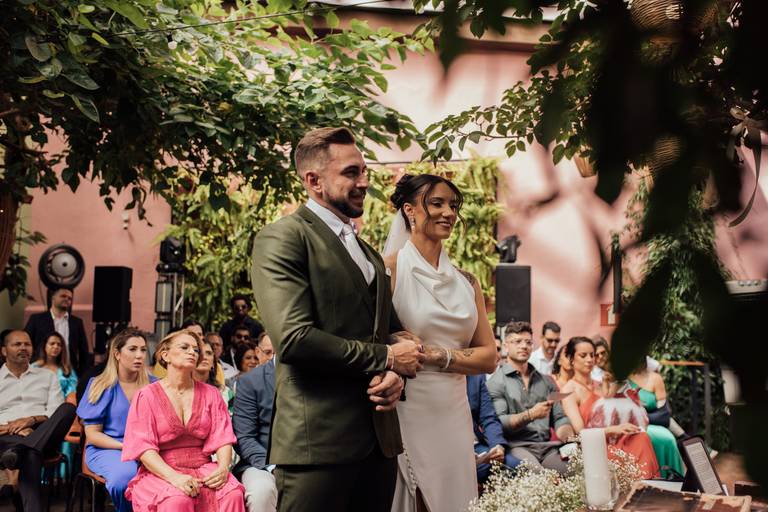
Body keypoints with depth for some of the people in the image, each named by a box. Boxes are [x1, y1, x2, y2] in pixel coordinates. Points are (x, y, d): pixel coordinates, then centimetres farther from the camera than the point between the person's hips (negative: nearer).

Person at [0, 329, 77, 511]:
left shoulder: (47, 376, 23)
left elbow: (58, 413, 9)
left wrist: (32, 419, -11)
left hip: (43, 435, 2)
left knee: (68, 408, -30)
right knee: (30, 456, -40)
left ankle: (18, 450, -44)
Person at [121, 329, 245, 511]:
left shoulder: (211, 394, 14)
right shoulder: (147, 396, 4)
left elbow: (223, 438, 6)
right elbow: (144, 448, -6)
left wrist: (223, 468, -16)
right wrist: (174, 477, -23)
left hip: (203, 469, 3)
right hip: (161, 474, -3)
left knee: (233, 493, -29)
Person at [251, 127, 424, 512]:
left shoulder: (369, 255, 20)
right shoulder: (282, 238, -6)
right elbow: (294, 338, -18)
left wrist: (396, 375, -2)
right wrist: (385, 357, -9)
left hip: (379, 439, 8)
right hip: (317, 441, -7)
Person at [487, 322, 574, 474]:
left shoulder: (546, 381, 22)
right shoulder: (496, 381, 4)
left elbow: (559, 418, 18)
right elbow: (498, 423, -8)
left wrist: (569, 438, -3)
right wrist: (530, 415, -19)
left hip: (548, 445, 5)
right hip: (517, 446, -5)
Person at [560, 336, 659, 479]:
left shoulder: (600, 384, 19)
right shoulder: (569, 390, 0)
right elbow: (580, 431, -11)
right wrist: (614, 429, -24)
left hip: (614, 443, 6)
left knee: (641, 438, -26)